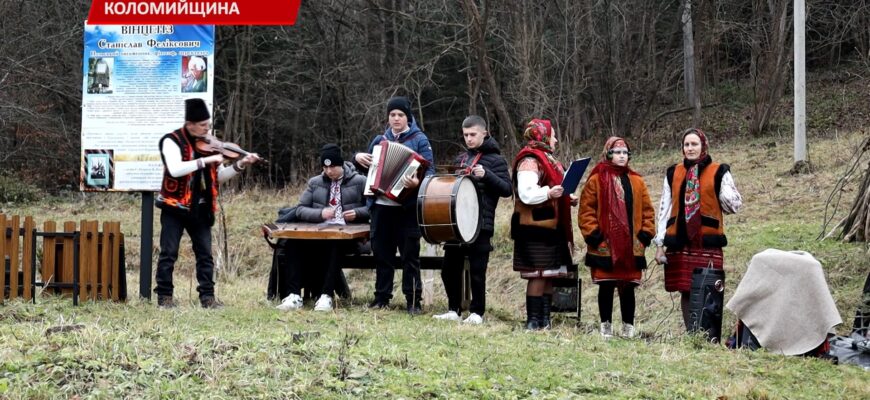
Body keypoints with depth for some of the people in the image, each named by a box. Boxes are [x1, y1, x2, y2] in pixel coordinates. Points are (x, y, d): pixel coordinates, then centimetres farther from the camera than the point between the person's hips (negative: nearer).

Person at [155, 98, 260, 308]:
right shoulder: (172, 141, -10)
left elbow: (219, 176, 11)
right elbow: (175, 169, -28)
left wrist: (240, 165, -4)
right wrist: (206, 160, -28)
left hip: (200, 209, 5)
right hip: (175, 206, -5)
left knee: (205, 254, 5)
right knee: (169, 253, -1)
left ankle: (207, 295, 10)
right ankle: (164, 295, 7)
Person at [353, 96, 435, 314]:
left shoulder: (419, 139, 0)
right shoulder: (380, 140, 15)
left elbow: (429, 170, -9)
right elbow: (368, 167, 25)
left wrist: (418, 182, -30)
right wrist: (358, 157, 3)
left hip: (407, 207, -5)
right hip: (381, 205, 5)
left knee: (410, 255, -4)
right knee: (382, 253, 9)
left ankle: (414, 299, -2)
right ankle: (382, 297, 17)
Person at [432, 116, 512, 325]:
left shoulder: (495, 160, -2)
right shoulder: (460, 159, 16)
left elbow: (507, 189, -10)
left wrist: (486, 175, -22)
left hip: (480, 225, -6)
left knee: (477, 270, -2)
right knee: (450, 268, 7)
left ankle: (477, 312, 9)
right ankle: (454, 310, 17)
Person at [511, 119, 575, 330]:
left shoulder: (546, 159, 20)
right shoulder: (530, 161, -11)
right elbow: (526, 194, -21)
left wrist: (566, 198, 13)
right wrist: (549, 193, -32)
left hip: (550, 227, 10)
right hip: (535, 227, -10)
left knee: (549, 275, 9)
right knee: (538, 275, -9)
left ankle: (545, 319, 13)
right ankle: (533, 321, -5)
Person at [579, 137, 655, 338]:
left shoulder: (637, 182, 11)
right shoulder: (596, 180, 0)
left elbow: (647, 210, 13)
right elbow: (586, 210, -2)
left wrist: (645, 234, 3)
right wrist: (593, 234, -9)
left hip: (631, 247, 3)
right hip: (605, 246, -3)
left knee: (628, 287, 5)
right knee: (606, 287, 3)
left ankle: (628, 327, 12)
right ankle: (606, 325, 12)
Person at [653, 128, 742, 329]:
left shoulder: (718, 172, 3)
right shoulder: (674, 173, 13)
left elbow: (734, 205, 1)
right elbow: (664, 208, 13)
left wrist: (724, 187, -14)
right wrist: (659, 243, 8)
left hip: (708, 242, -3)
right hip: (679, 242, 3)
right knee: (685, 290, 5)